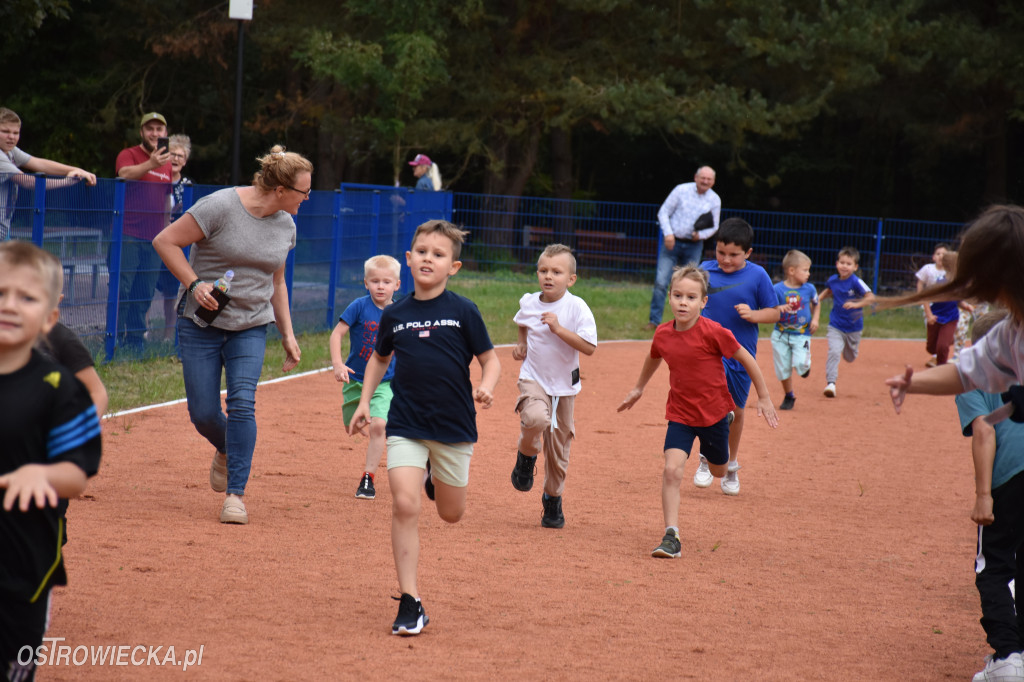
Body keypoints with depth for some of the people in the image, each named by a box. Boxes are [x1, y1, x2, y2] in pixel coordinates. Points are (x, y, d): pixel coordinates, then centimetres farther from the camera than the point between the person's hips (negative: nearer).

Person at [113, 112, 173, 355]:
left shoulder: (168, 163, 17)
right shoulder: (128, 155, -1)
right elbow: (125, 174, -25)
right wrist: (150, 164, -39)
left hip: (153, 239, 5)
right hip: (127, 235, -5)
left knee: (144, 294, 6)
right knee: (122, 289, -8)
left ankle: (135, 342, 12)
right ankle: (115, 340, -4)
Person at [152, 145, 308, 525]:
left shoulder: (285, 225, 4)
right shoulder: (221, 206, -16)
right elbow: (165, 241, -13)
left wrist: (287, 334, 14)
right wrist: (194, 283, -22)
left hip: (251, 327, 4)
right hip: (201, 323, -3)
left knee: (242, 403, -14)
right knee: (203, 413, -2)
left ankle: (235, 494, -10)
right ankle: (227, 450, 33)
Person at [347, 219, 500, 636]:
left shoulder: (463, 312, -6)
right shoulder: (395, 315, 2)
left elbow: (489, 359, 1)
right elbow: (379, 358, 20)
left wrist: (486, 388, -19)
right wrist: (364, 402, 12)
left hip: (454, 427, -1)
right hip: (406, 425, 1)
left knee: (451, 514, 12)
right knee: (404, 506, -14)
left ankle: (437, 477, 50)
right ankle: (410, 604, -9)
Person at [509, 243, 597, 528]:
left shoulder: (577, 307, -14)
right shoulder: (528, 303, -2)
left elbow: (589, 347, -22)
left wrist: (558, 329, -27)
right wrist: (522, 344, 8)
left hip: (564, 384, 0)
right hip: (533, 379, 0)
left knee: (559, 446, 9)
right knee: (536, 418, -32)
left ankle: (553, 499, 30)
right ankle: (526, 456, 0)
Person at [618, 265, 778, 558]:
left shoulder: (713, 332, -22)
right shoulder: (663, 334, -8)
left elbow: (746, 359, -10)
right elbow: (654, 359, 17)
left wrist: (764, 397, -4)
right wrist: (638, 388, 31)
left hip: (713, 411, -2)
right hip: (680, 413, 2)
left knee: (719, 471, 19)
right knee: (672, 470, -17)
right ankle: (671, 537, -13)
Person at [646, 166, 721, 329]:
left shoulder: (715, 200, 3)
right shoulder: (681, 190, -3)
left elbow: (714, 226, 9)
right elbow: (663, 212, 0)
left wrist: (701, 235, -12)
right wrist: (668, 233, -13)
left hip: (694, 247, 2)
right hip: (673, 242, -2)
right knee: (661, 282, -8)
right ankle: (654, 320, -1)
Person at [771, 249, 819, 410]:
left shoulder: (809, 289, -4)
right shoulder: (778, 289, -11)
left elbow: (815, 304, 16)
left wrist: (815, 319, 1)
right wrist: (779, 309, -29)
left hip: (801, 335, 0)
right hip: (781, 335, 0)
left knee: (800, 365, -19)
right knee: (783, 369, 6)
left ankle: (805, 366, 18)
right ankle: (789, 396, 27)